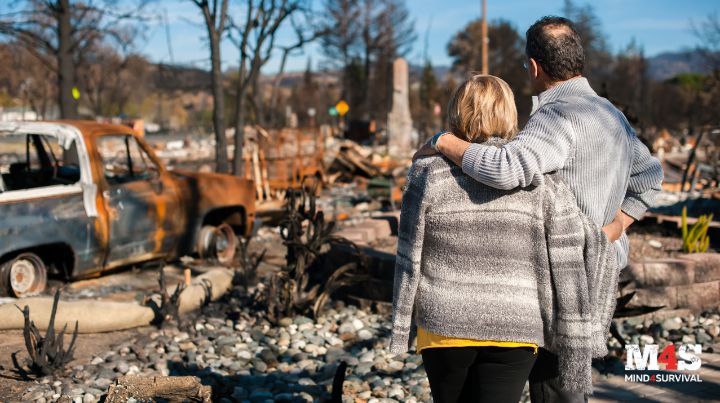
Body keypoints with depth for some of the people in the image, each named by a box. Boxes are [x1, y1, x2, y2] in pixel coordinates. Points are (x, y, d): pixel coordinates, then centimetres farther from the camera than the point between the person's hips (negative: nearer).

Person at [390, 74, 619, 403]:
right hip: (514, 331, 0)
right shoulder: (543, 183, -7)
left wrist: (400, 326, 9)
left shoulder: (430, 176, -8)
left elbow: (410, 260, -3)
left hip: (444, 326, 1)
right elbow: (567, 272, -7)